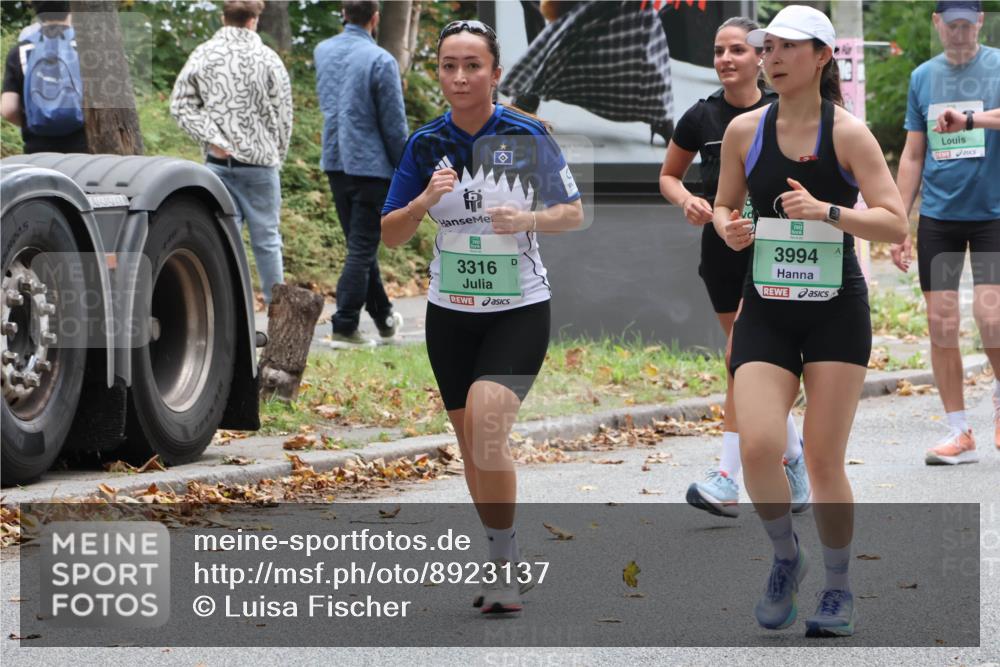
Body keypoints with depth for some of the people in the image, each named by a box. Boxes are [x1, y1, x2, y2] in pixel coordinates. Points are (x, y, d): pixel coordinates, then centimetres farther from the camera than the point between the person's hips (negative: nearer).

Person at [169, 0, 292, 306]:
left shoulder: (203, 55, 0)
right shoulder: (268, 58, -4)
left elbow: (180, 104, -4)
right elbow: (282, 115, 0)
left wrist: (213, 138, -6)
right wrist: (277, 155, 12)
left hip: (218, 162, 1)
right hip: (260, 160, -1)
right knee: (266, 238, 6)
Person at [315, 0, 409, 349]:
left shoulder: (322, 52, 5)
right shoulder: (380, 61, -15)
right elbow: (394, 124, -12)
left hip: (334, 161, 7)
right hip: (370, 163, -7)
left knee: (360, 244, 17)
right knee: (362, 248, -3)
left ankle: (383, 316, 28)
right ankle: (344, 327, -6)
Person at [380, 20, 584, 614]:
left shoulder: (528, 136, -7)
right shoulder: (426, 144, 0)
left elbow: (574, 213, 1)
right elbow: (390, 235, 3)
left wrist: (529, 219, -19)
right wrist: (425, 200, -17)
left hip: (520, 309, -4)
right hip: (451, 313, 4)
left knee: (487, 429, -22)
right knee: (472, 449, 9)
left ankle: (504, 561, -9)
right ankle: (506, 563, 26)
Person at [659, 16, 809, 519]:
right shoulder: (701, 118, 0)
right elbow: (668, 176, 13)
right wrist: (686, 201, -7)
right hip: (721, 251, 4)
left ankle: (728, 479, -12)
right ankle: (793, 455, 27)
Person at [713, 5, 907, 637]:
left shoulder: (848, 133, -6)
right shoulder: (744, 131, 3)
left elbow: (896, 223, -10)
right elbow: (724, 205, 17)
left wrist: (826, 211, -25)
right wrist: (729, 228, -6)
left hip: (837, 309, -2)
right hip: (766, 309, 2)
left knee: (824, 459, -2)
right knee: (758, 447, -16)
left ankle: (839, 589, 18)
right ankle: (787, 558, 12)